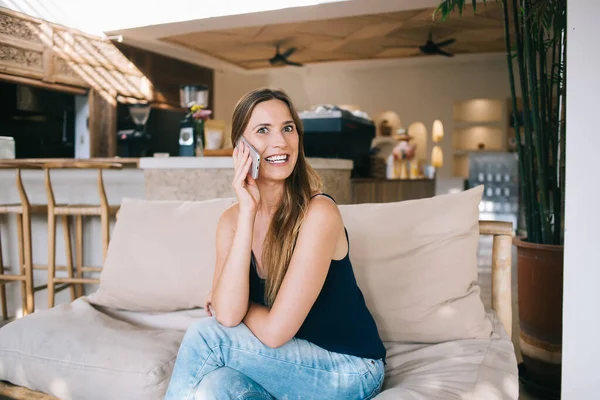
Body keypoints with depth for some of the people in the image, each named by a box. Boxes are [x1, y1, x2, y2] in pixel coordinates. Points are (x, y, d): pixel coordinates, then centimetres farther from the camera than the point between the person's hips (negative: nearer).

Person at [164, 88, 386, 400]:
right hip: (287, 365, 4)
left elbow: (275, 331, -24)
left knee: (205, 335, -20)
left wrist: (225, 305, -6)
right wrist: (248, 211, -22)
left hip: (348, 368, -3)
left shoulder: (318, 212, -21)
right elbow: (228, 315, -20)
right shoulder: (231, 220, -4)